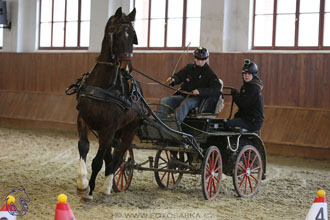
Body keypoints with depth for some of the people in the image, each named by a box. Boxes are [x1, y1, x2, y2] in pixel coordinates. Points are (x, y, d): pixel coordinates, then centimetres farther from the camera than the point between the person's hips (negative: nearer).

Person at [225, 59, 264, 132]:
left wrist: (235, 94, -8)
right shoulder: (246, 86, 15)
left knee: (227, 124, -24)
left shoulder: (254, 88, -17)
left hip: (253, 122, -10)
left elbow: (243, 104, -22)